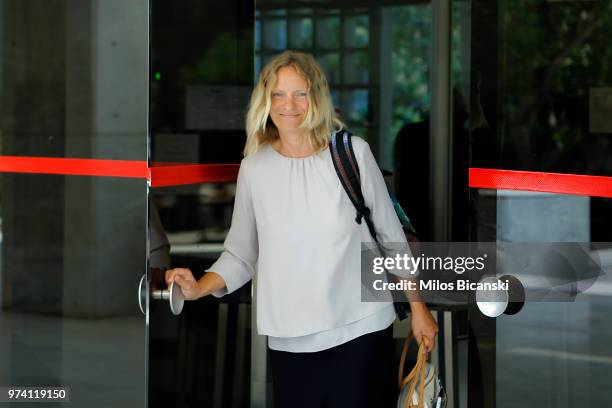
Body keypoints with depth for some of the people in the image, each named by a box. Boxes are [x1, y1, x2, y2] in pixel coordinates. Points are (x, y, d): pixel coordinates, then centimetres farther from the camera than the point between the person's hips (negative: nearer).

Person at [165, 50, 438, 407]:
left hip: (360, 329, -2)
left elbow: (390, 236, 4)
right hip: (291, 340, 2)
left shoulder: (354, 153, -2)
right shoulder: (254, 168, 4)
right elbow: (241, 255, 7)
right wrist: (199, 288, -10)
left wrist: (418, 309, 6)